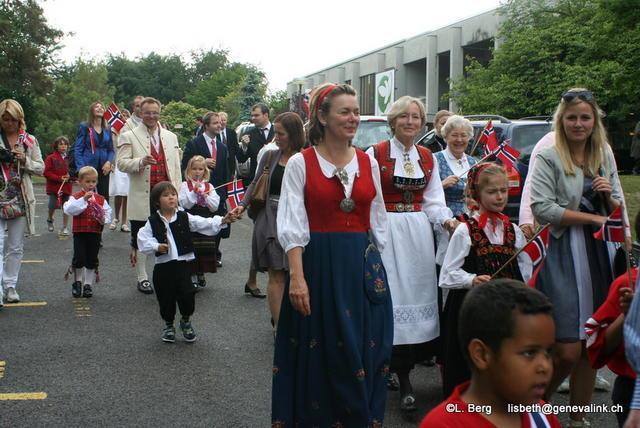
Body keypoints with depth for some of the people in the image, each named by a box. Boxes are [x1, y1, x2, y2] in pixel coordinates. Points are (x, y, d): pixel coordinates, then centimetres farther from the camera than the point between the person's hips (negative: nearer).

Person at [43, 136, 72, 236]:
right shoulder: (51, 158, -4)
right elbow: (46, 173, -8)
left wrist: (69, 177, -8)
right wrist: (59, 178, -15)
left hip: (67, 186, 3)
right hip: (54, 186, -3)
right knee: (53, 205, -6)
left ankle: (64, 228, 11)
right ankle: (50, 219, 27)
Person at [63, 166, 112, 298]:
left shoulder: (101, 199, 7)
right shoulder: (76, 197, -2)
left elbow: (108, 212, 3)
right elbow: (68, 209, -20)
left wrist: (103, 219, -19)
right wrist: (83, 200, -26)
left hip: (95, 234, 3)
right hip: (80, 233, -3)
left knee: (92, 260, 7)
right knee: (79, 258, -6)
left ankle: (88, 284, 20)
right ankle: (77, 282, 17)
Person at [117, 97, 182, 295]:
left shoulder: (170, 137, 14)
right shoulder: (129, 137, 2)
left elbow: (176, 167, 14)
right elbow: (122, 163, -7)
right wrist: (141, 162, -24)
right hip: (142, 197, -3)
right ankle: (142, 278, 16)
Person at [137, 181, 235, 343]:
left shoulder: (185, 218, 2)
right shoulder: (152, 222, 1)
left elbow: (205, 224, -6)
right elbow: (143, 240, -1)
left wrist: (222, 221, -21)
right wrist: (156, 246, -18)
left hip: (182, 264, 0)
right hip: (163, 267, 0)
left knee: (187, 296, -6)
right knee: (166, 299, 8)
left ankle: (186, 321, 24)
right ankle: (169, 325, 34)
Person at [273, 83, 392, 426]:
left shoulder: (369, 163, 7)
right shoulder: (300, 163, -4)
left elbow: (378, 223, 13)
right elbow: (292, 224, -9)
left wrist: (375, 266, 10)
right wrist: (296, 276, -18)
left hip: (363, 268, 4)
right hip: (318, 264, -3)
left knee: (364, 353, 8)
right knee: (319, 356, 5)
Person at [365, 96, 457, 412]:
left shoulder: (427, 158, 11)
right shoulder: (376, 154, -4)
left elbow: (433, 201, 11)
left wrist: (448, 221, -7)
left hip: (418, 232, 5)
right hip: (386, 231, -5)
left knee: (417, 291, 5)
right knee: (391, 295, -7)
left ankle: (404, 373, 16)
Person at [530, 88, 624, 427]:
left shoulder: (605, 155, 12)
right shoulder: (548, 157, -5)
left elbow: (617, 210, 18)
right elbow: (542, 208, -15)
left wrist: (610, 196, -4)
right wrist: (591, 218, -12)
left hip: (600, 252, 5)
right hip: (564, 255, -5)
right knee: (568, 350, -8)